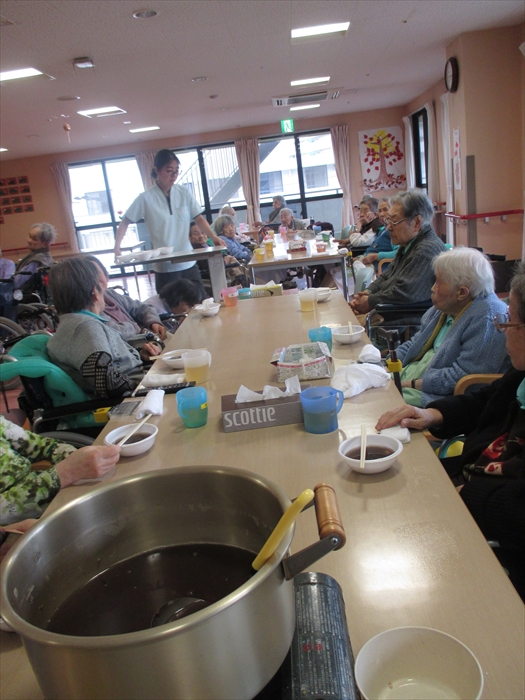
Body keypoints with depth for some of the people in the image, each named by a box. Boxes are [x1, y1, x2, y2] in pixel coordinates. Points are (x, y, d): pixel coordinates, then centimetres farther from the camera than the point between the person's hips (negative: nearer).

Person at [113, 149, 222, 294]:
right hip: (165, 267, -3)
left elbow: (199, 218, 3)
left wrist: (213, 237, -14)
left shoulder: (184, 192, 3)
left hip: (188, 263, 3)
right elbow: (125, 222, 2)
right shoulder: (146, 198, -4)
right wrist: (117, 247, -11)